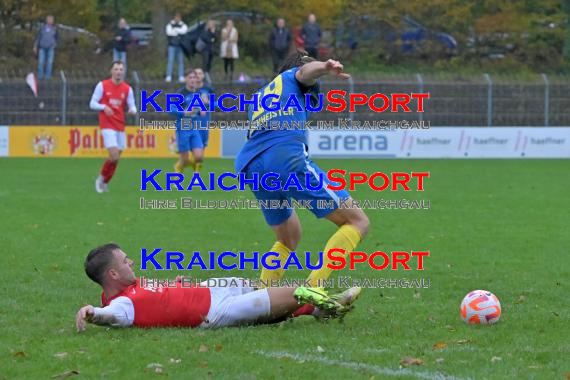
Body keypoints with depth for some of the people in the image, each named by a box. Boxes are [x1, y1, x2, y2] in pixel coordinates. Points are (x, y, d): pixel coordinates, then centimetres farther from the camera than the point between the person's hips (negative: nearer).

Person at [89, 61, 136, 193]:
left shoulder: (127, 89, 6)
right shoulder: (102, 85, -3)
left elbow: (132, 106, 5)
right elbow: (92, 104, 0)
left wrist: (132, 110, -19)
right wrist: (104, 107, -19)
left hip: (120, 127, 4)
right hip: (107, 126, -4)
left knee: (116, 158, 5)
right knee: (114, 156, -17)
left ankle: (105, 183, 23)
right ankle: (101, 178, 6)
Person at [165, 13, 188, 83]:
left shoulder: (183, 25, 10)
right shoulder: (170, 25, 7)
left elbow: (184, 31, -13)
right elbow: (169, 32, -13)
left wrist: (175, 30, -12)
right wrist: (179, 32, -8)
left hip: (180, 46, 2)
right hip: (172, 46, -2)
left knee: (181, 61, 0)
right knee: (170, 61, -8)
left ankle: (181, 77, 1)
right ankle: (168, 76, -8)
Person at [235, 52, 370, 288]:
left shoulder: (260, 95, 38)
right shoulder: (291, 77, 21)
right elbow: (306, 71, -3)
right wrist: (324, 67, -25)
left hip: (248, 165, 7)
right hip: (287, 158, -7)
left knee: (288, 238, 28)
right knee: (357, 222, -5)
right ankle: (313, 289, -22)